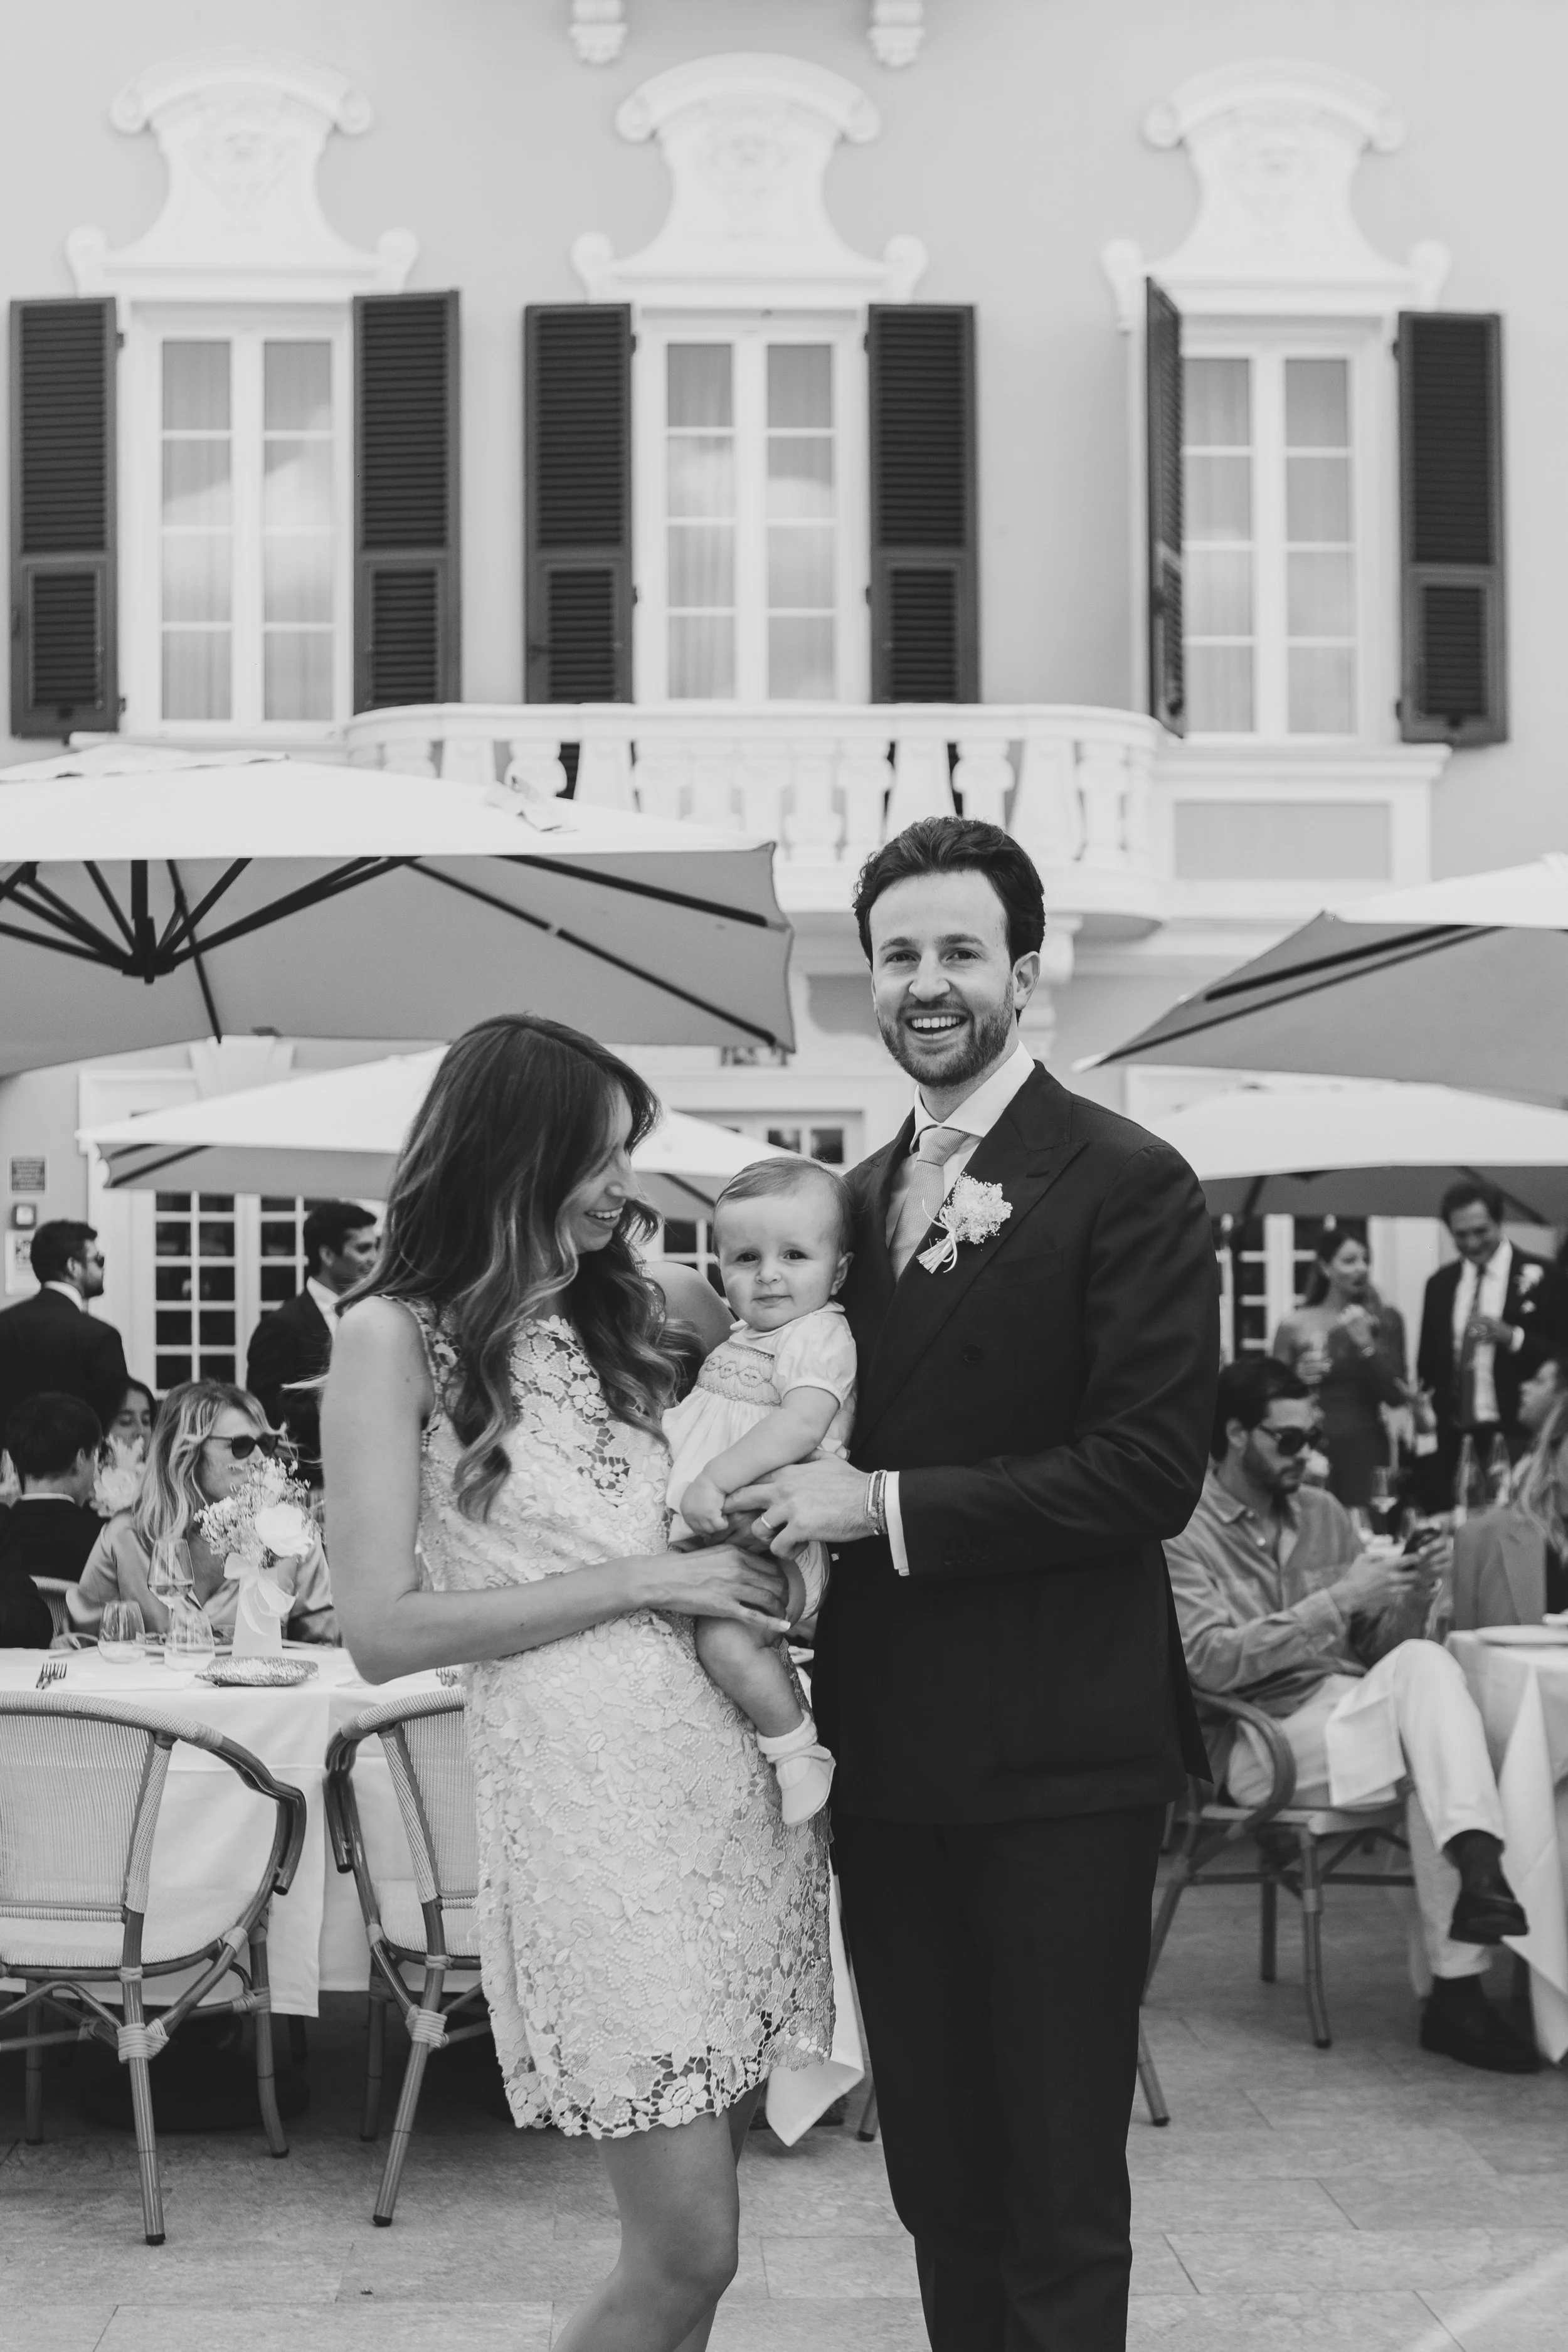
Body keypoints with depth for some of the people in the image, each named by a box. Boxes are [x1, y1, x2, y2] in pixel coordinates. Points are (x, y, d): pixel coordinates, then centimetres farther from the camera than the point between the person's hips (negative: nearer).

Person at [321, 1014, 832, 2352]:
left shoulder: (621, 1314, 15)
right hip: (586, 1784, -6)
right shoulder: (398, 1338, -3)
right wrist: (642, 1581, -11)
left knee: (694, 2230, 9)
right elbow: (384, 1631, -9)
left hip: (741, 1772, 6)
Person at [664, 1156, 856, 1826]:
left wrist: (714, 1480, -31)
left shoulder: (820, 1334, -12)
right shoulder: (740, 1339, 18)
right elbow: (692, 1423, 35)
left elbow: (801, 1426, -27)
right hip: (713, 1540, 10)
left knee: (726, 1639, -26)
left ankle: (798, 1748, -10)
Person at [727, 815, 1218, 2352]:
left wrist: (885, 1505, -18)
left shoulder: (1125, 1184, -9)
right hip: (890, 1760, 6)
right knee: (936, 2183, 16)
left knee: (1059, 2198, 3)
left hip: (1056, 1763, -6)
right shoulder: (857, 1198, 12)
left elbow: (1151, 1466, -16)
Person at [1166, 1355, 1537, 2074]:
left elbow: (1373, 1645, 18)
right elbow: (1210, 1662, -15)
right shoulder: (1181, 1530, -2)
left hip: (1354, 1713, 5)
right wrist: (1334, 1603, -18)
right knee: (1440, 1752, -28)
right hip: (1261, 1740, -5)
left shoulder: (1322, 1513, 16)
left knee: (1424, 1662, -29)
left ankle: (1480, 1876, -34)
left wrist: (1407, 1596, -5)